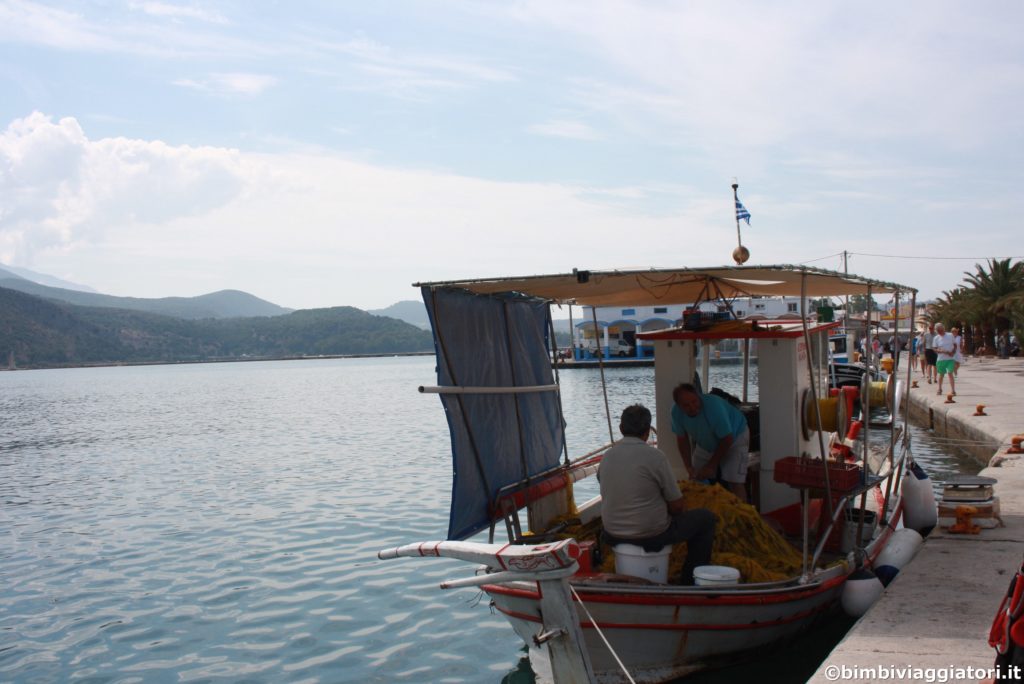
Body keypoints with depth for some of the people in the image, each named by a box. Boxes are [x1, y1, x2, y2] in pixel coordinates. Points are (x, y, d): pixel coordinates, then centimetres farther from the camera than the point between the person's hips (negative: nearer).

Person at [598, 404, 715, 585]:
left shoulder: (607, 456, 0)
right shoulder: (655, 457, -17)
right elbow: (677, 506, -10)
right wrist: (676, 510, 14)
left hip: (614, 534, 6)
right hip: (651, 536, -6)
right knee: (706, 518, 13)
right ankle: (691, 580, 19)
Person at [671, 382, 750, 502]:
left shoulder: (714, 406, -38)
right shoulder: (676, 412, -24)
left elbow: (727, 439, -28)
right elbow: (682, 439, -8)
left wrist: (711, 466, -22)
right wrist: (689, 467, -16)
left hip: (734, 437, -5)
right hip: (706, 443, 5)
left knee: (734, 482, -16)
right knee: (697, 480, 3)